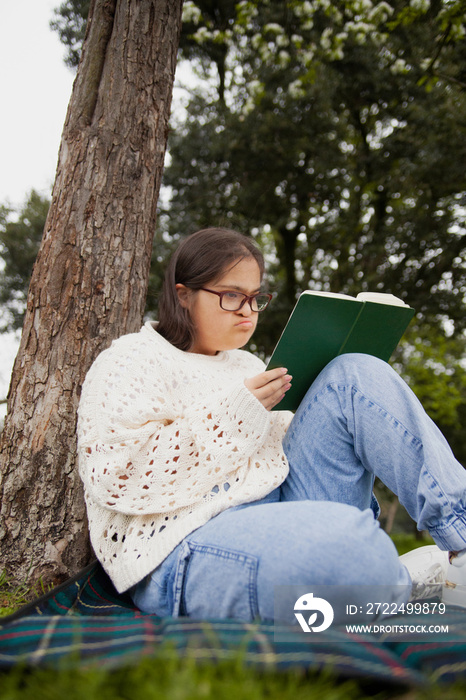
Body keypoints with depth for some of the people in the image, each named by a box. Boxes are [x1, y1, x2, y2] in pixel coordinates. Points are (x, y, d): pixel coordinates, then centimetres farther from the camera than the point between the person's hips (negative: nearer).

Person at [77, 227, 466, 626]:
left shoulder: (246, 365, 23)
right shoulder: (133, 361, 0)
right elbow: (115, 477, -14)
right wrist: (232, 415, -15)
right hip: (188, 553, -7)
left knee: (356, 376, -6)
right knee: (344, 538, -40)